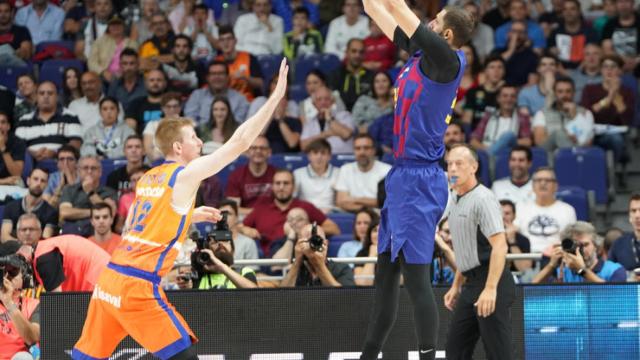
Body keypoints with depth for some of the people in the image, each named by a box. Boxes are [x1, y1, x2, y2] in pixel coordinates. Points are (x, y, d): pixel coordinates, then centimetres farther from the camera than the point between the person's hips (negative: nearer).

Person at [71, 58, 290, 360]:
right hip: (137, 286, -8)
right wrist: (275, 97, -4)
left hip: (109, 278, 8)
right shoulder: (186, 175, -6)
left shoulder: (149, 178, 17)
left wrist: (191, 215, 29)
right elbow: (240, 142, -8)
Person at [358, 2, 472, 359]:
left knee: (416, 278, -10)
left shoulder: (449, 60, -11)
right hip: (403, 177, 9)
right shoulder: (422, 55, 12)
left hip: (419, 181, -9)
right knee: (386, 276, 15)